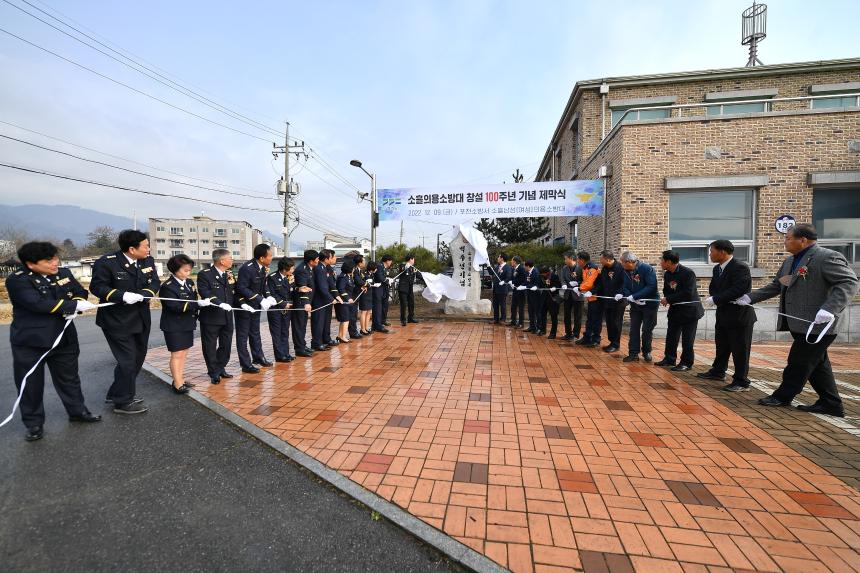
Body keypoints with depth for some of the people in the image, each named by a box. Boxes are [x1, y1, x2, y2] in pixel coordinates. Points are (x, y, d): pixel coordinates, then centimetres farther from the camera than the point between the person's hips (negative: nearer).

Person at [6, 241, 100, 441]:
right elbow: (39, 304, -26)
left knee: (69, 377, 16)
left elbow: (80, 293, 6)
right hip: (30, 341, -4)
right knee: (30, 383, 9)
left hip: (64, 337, 4)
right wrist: (74, 306, -24)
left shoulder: (64, 273, 1)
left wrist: (78, 301, -16)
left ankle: (77, 411, 31)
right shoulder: (17, 280, -15)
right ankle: (34, 423, 24)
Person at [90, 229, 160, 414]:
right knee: (128, 361, -3)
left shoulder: (148, 261, 1)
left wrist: (142, 294, -21)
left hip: (141, 320, 7)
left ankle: (116, 393, 36)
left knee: (138, 358, 16)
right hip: (117, 321, -7)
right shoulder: (106, 263, -15)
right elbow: (97, 286, -14)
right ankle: (123, 402, 15)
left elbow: (155, 282, -1)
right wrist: (122, 296, -28)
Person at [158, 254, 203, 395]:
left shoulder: (189, 282, 6)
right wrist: (198, 304, -29)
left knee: (184, 353, 13)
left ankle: (180, 380, 24)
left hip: (187, 324, 7)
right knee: (177, 354, 0)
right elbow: (175, 306, -25)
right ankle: (178, 385, 8)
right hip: (174, 326, -7)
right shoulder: (168, 286, -16)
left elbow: (194, 299, 16)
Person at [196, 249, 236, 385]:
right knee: (210, 346, 6)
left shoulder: (229, 274, 9)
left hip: (227, 316, 6)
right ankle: (214, 373, 19)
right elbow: (205, 292, -22)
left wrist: (232, 281, -6)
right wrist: (219, 303, -30)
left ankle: (220, 368, 31)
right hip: (210, 317, -6)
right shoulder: (204, 274, -10)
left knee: (226, 345, 15)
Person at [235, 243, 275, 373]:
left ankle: (258, 357, 34)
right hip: (244, 305, -8)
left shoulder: (263, 268, -4)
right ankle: (246, 364, 12)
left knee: (255, 333, 20)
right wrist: (260, 299, -29)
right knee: (243, 335, 4)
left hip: (256, 305, 8)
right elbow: (242, 288, -27)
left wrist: (268, 296, -9)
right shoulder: (247, 268, -26)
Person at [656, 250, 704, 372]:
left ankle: (686, 363, 12)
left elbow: (688, 293, -26)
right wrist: (666, 299, -12)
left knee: (687, 339, 2)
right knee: (671, 336, 12)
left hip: (689, 310, -7)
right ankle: (669, 359, 23)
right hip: (675, 310, 7)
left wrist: (669, 299, -23)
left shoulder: (688, 273, -20)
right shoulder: (667, 274, 2)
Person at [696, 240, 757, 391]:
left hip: (739, 315, -9)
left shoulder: (740, 267, -20)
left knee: (740, 350, 1)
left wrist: (715, 300, -23)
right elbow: (713, 287, 11)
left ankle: (741, 381, 11)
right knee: (721, 346, 20)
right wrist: (715, 299, -10)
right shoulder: (717, 268, 8)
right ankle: (717, 372, 34)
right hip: (723, 314, 9)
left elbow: (737, 290, -29)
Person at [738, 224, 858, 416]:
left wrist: (829, 309, -30)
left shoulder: (828, 257, -12)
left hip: (817, 324, -9)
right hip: (799, 324, 9)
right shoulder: (790, 261, 15)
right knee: (816, 364, 14)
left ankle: (783, 396, 13)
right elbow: (776, 286, 20)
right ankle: (831, 404, 23)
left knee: (799, 362, 1)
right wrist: (750, 297, 10)